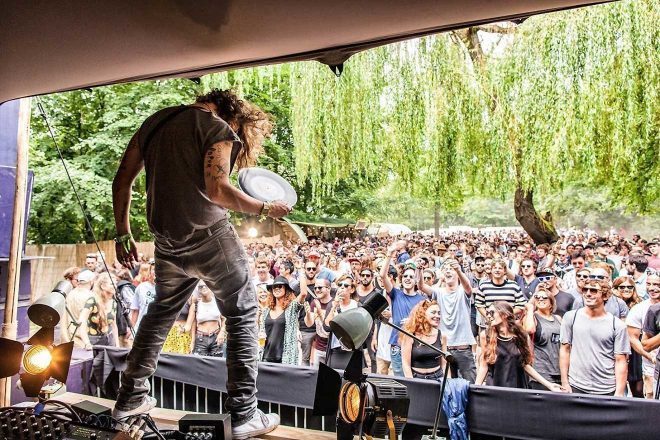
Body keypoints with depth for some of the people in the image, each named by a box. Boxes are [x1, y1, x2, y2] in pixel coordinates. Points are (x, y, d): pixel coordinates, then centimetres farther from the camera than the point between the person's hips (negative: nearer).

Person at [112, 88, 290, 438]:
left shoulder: (155, 122, 15)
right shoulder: (218, 128, -6)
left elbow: (122, 179, 13)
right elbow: (217, 190, -20)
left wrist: (123, 233, 18)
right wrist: (265, 209, -7)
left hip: (168, 241, 7)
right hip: (209, 237, -6)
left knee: (161, 312, 24)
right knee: (242, 316, 5)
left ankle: (131, 398, 33)